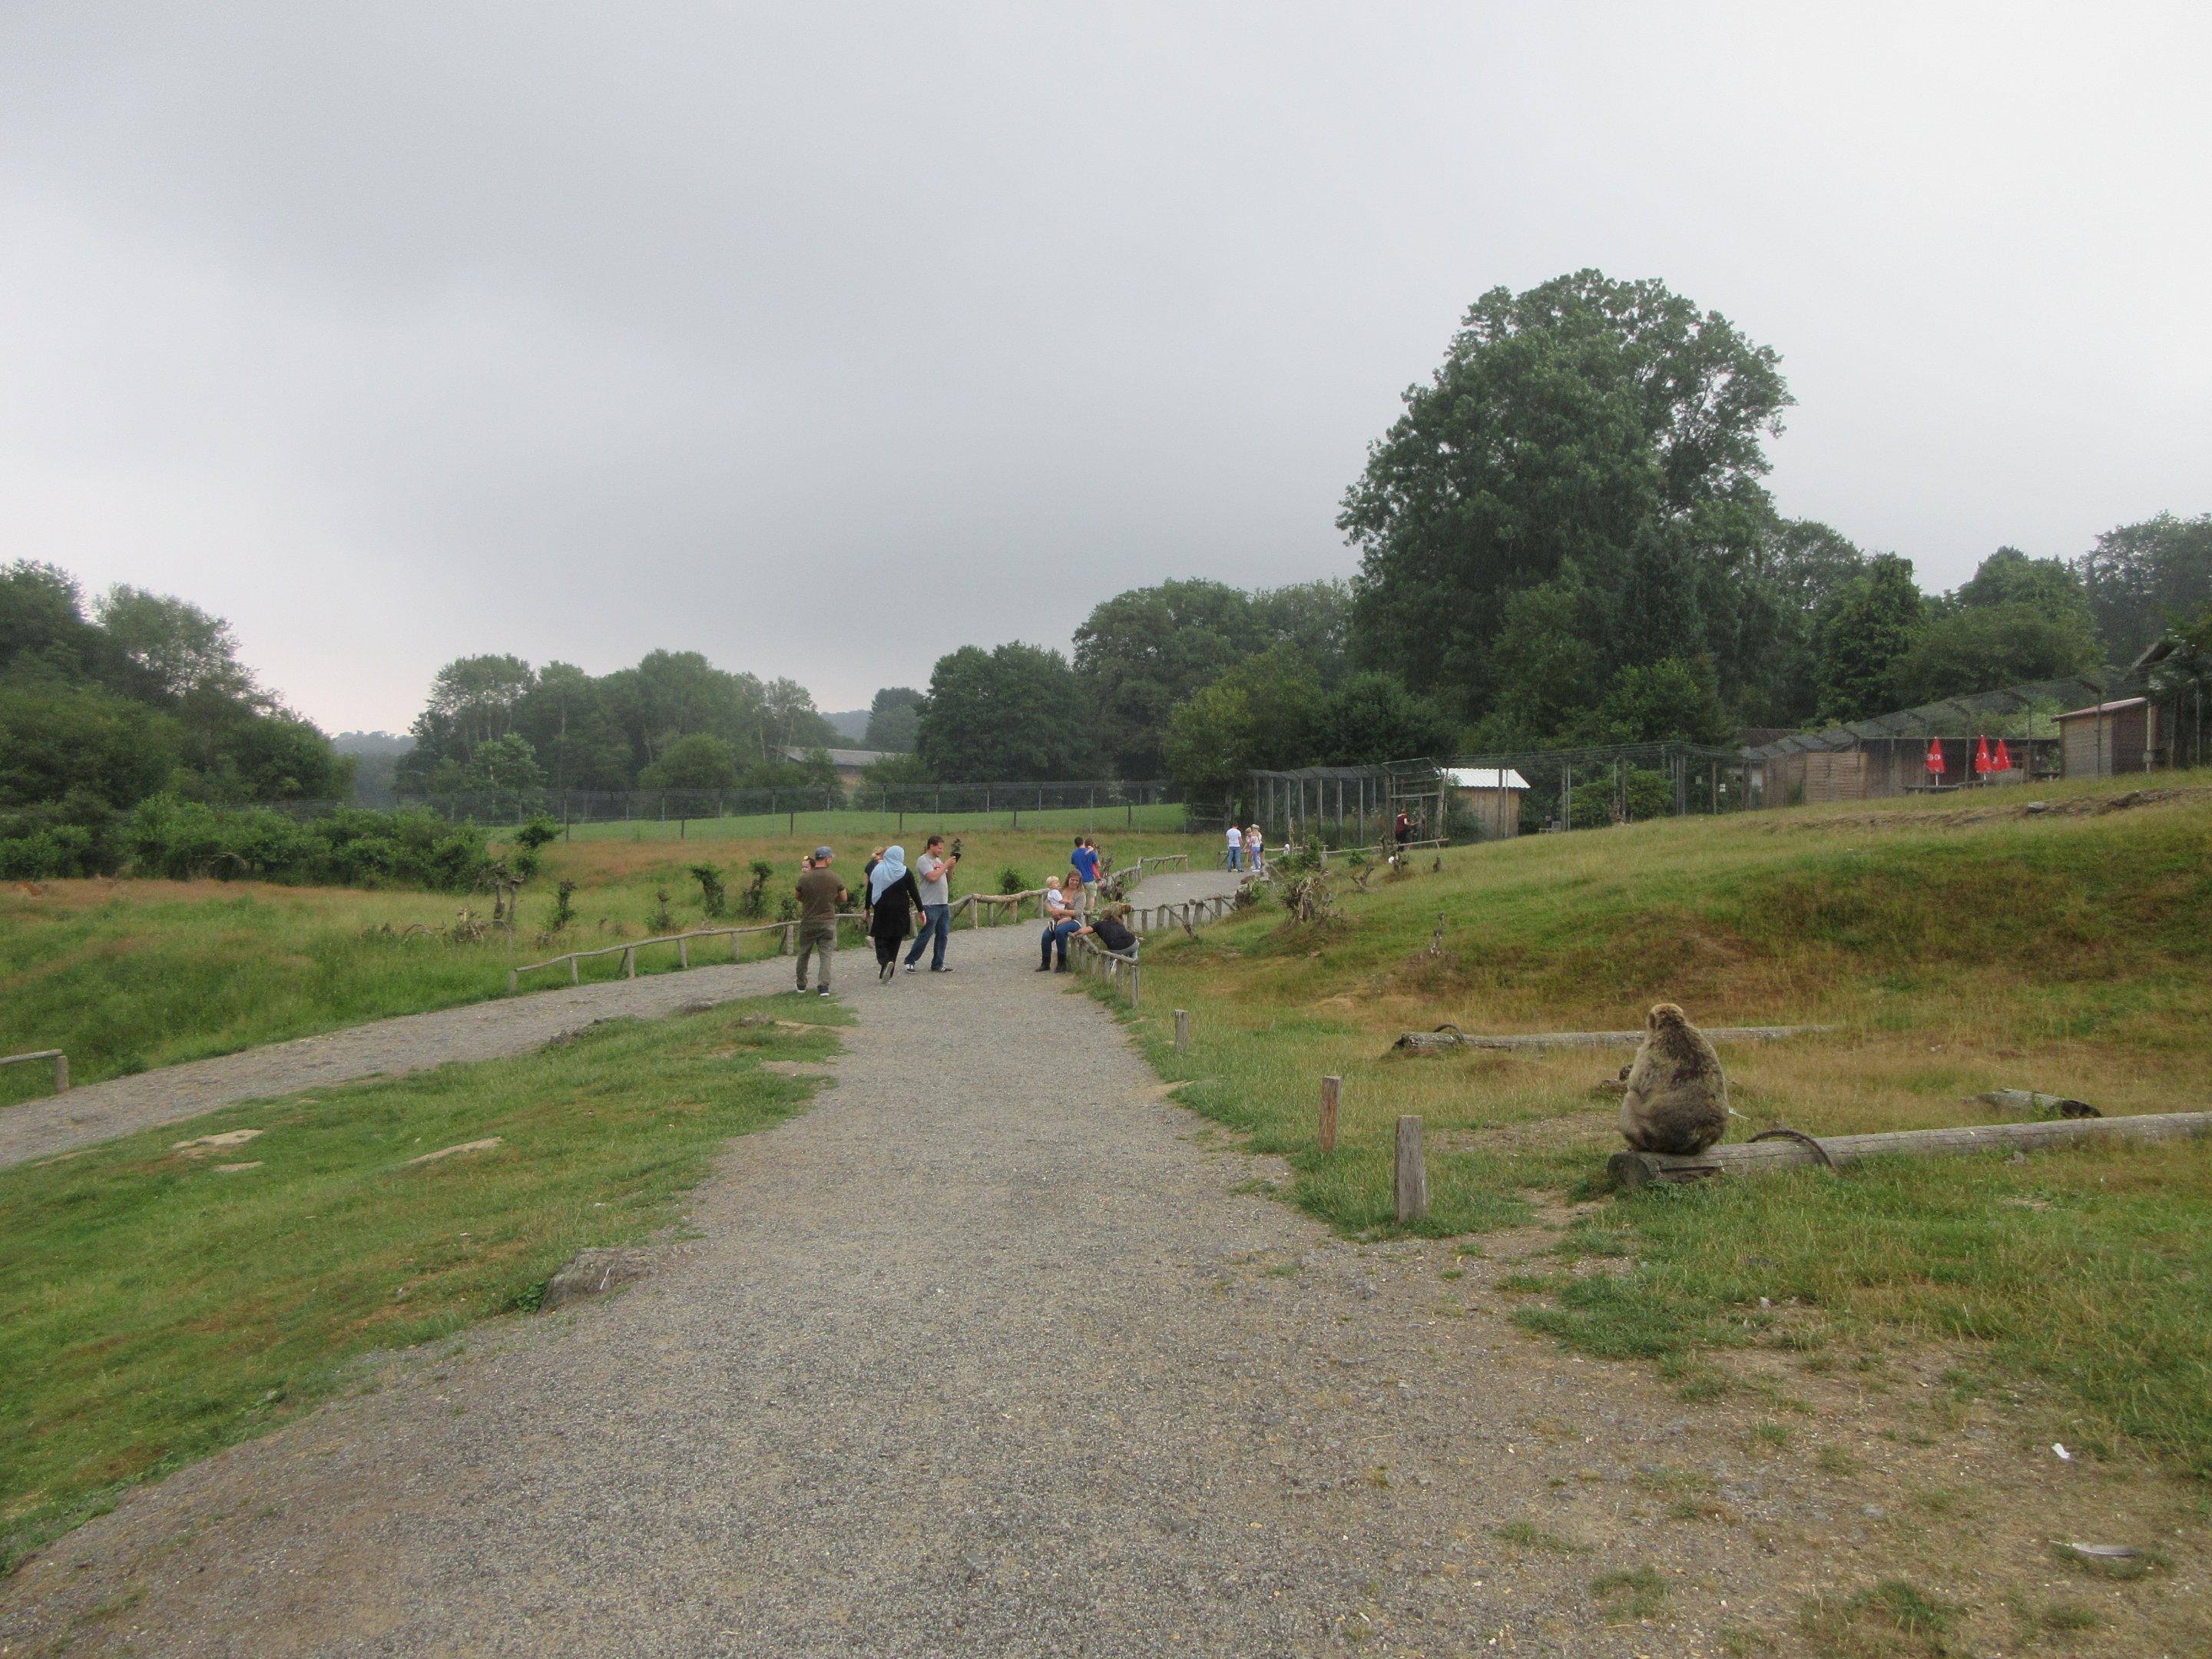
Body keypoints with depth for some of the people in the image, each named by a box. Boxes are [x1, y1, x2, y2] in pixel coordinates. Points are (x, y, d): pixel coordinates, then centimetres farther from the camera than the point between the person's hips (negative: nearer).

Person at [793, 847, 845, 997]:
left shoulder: (804, 879, -9)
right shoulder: (834, 879, -9)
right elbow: (844, 898, 2)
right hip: (828, 922, 0)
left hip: (808, 922, 1)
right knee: (826, 955, 5)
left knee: (804, 954, 16)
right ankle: (824, 987, -5)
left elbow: (798, 897, 6)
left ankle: (801, 985, 27)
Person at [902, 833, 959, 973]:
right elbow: (933, 877, -22)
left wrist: (951, 868, 3)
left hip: (944, 904, 8)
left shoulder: (938, 860, 18)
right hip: (930, 905, -8)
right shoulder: (924, 861, -8)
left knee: (942, 935, 6)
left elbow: (948, 879, 20)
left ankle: (937, 965, 12)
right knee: (925, 935, -5)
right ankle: (910, 961, 7)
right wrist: (946, 865, -13)